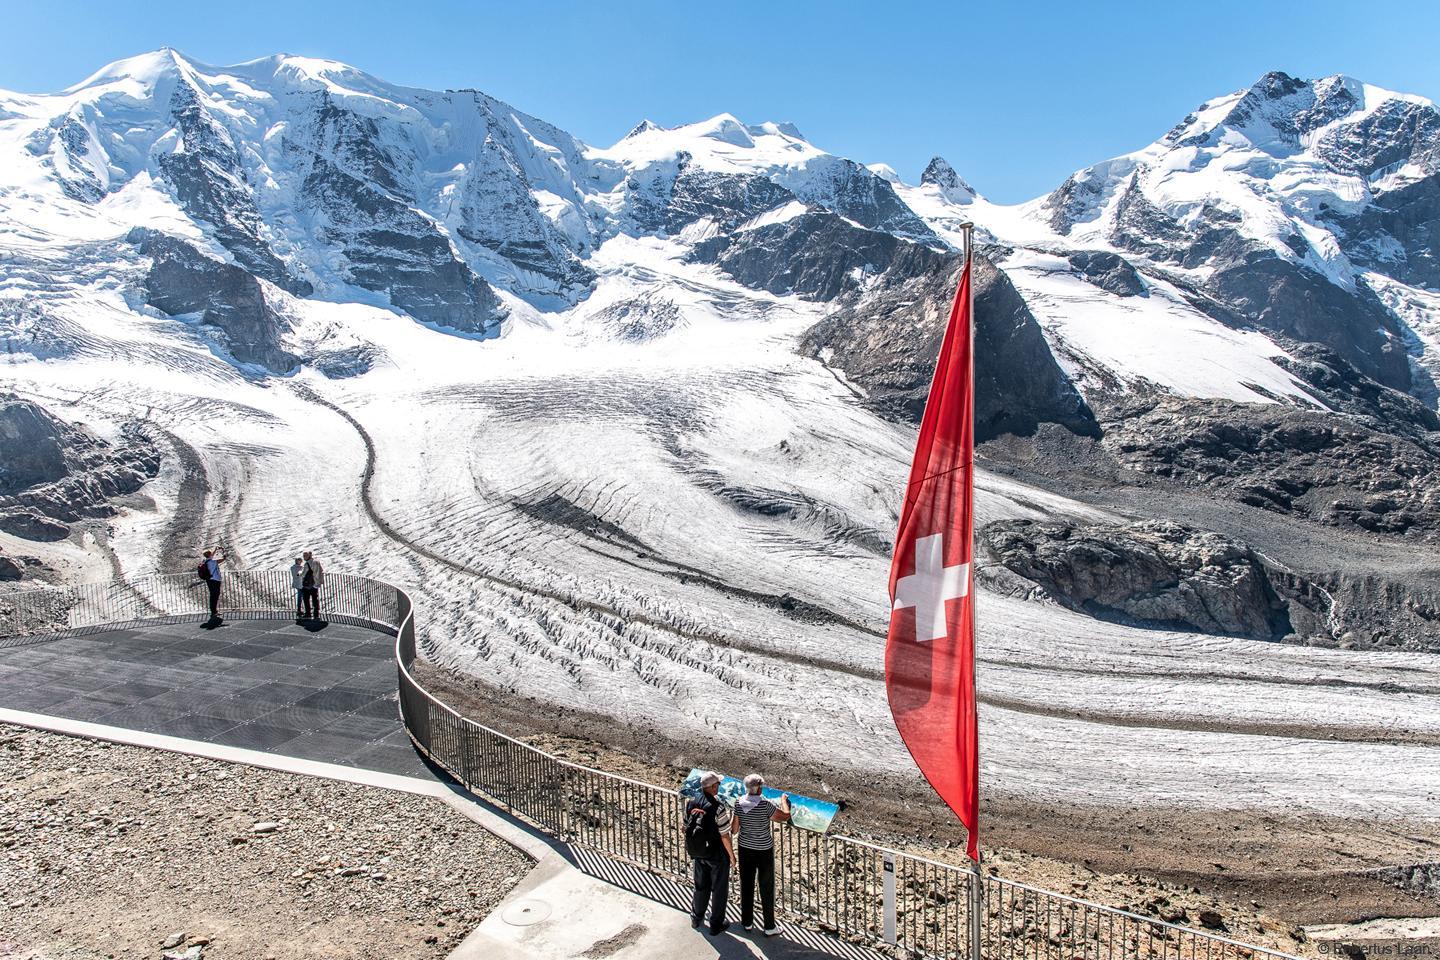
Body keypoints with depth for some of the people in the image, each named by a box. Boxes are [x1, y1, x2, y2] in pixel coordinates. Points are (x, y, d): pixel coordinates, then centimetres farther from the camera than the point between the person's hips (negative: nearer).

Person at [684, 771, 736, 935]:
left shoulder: (691, 804, -8)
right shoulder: (718, 807, -27)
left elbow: (686, 828, 2)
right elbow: (724, 836, -22)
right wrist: (732, 856, -7)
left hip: (698, 852, 5)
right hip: (717, 855, -5)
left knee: (701, 885, 24)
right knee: (719, 889, 13)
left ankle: (696, 918, 39)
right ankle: (716, 925, 25)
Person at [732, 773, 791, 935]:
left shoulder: (739, 803, -11)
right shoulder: (765, 805, -24)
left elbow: (734, 828, -3)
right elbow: (785, 816, -13)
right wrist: (784, 800, 4)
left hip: (745, 848, 4)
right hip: (764, 850, -4)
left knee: (746, 885, 17)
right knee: (766, 888, 10)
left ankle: (747, 922, 31)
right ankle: (769, 927, 19)